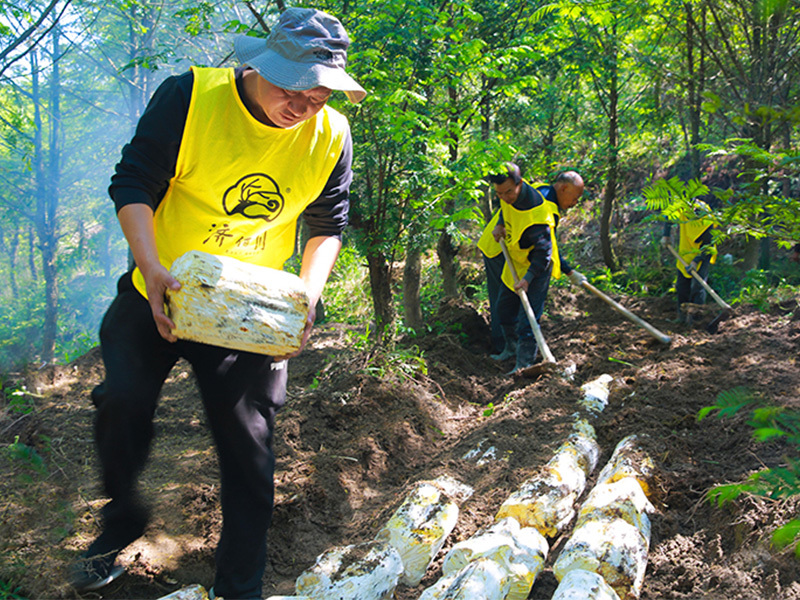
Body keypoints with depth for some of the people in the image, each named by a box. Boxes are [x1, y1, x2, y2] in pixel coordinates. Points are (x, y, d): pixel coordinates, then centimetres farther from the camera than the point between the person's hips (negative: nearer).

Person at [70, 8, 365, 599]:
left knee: (248, 444, 1)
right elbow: (133, 184, -15)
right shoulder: (189, 96, -17)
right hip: (163, 293, 0)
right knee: (122, 405, -3)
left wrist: (308, 295, -17)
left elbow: (328, 225, 0)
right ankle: (122, 519, 30)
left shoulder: (331, 137, -10)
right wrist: (152, 267, -30)